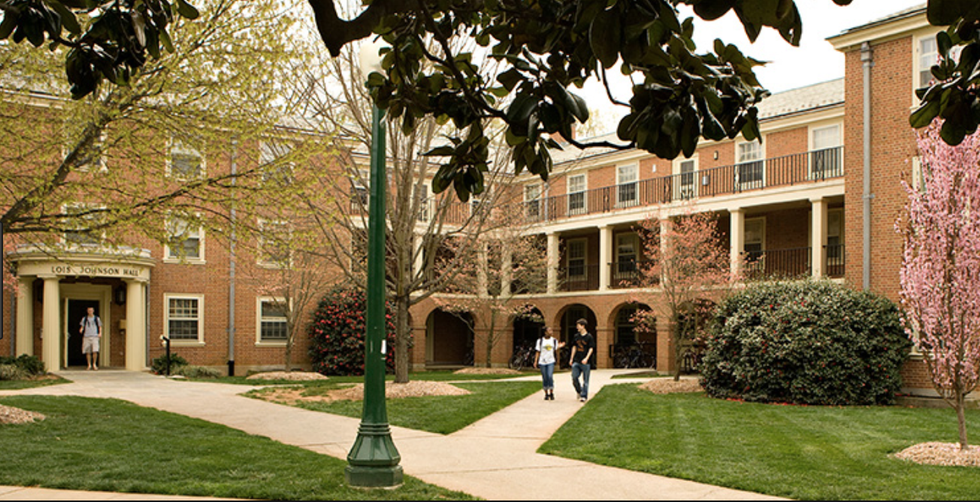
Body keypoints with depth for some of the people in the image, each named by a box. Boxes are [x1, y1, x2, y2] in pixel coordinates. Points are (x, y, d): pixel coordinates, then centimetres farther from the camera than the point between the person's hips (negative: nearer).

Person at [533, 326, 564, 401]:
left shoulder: (554, 340, 8)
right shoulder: (540, 340, 4)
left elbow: (555, 351, 11)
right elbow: (537, 352, 5)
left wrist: (559, 347, -7)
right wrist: (535, 361, 0)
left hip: (551, 361, 0)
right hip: (542, 362, 0)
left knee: (550, 376, -15)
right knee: (544, 378, 2)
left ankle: (551, 393, -2)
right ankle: (546, 394, 15)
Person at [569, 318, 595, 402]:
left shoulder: (589, 337, -6)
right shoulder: (576, 336, 9)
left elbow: (591, 349, -8)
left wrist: (586, 358, -19)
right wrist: (572, 358, 15)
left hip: (585, 362, -5)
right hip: (576, 361, 5)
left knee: (585, 380, 1)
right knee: (574, 377, 0)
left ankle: (584, 396, 9)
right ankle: (579, 391, 23)